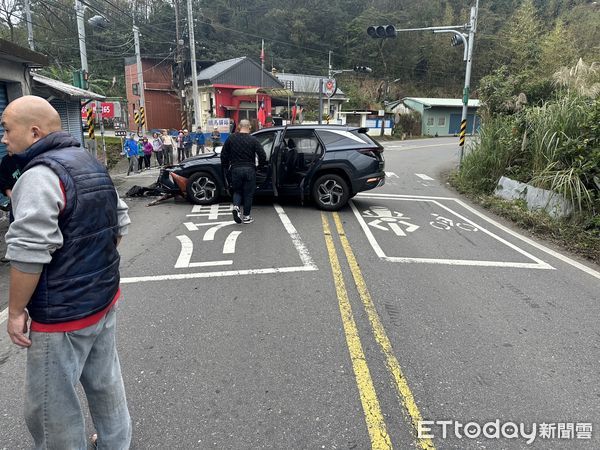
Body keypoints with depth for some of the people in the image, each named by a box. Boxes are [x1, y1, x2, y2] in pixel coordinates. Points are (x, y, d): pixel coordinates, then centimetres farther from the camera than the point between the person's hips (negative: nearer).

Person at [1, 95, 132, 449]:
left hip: (62, 314, -9)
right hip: (106, 298, 9)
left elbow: (29, 253, -24)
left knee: (52, 410, 8)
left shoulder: (40, 174, -19)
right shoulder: (94, 165, 9)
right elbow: (121, 223, 15)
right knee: (105, 380, 22)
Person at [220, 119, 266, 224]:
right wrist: (260, 165, 10)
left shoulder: (231, 138, 3)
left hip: (236, 169, 2)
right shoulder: (253, 140, -4)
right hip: (249, 169, -2)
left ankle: (236, 206, -9)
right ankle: (246, 216, 11)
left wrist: (226, 167, 20)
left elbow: (223, 155, 6)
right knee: (248, 193, 8)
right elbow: (262, 155, -8)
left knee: (237, 190, 18)